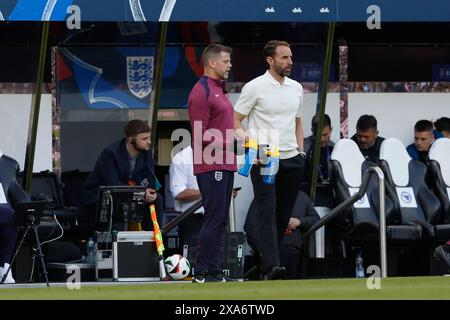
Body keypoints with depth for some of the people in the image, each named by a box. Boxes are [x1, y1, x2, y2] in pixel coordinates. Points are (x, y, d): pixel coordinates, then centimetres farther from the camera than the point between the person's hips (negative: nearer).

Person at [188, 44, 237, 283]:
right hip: (211, 167, -10)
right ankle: (201, 273, -7)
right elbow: (200, 135, -17)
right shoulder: (202, 92, -12)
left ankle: (213, 271, 12)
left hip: (225, 165, 10)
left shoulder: (219, 90, 19)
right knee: (214, 219, -10)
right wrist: (224, 144, -20)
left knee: (220, 221, 9)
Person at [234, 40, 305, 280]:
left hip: (291, 159, 6)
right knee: (267, 209, -15)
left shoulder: (296, 88, 14)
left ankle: (266, 259, 17)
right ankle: (271, 266, -24)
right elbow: (235, 120, -3)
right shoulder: (255, 87, -5)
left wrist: (301, 151, 14)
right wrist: (244, 136, -22)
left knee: (283, 214, 6)